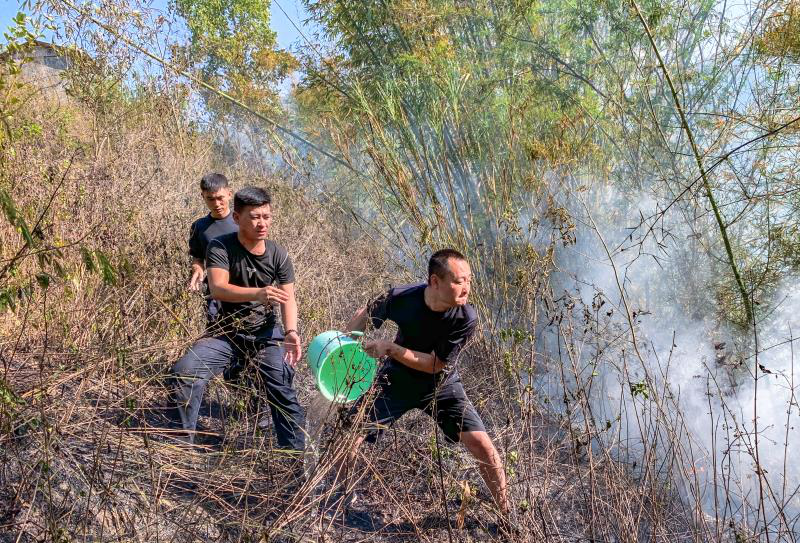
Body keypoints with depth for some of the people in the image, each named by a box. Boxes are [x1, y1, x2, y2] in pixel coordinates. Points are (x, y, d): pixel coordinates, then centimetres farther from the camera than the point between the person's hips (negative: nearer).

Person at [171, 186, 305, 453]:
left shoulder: (278, 255, -5)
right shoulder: (220, 247, -13)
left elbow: (288, 299, -10)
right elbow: (218, 288, -29)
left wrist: (291, 331, -31)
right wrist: (258, 294, -47)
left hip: (266, 333, 1)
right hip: (227, 333, 0)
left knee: (282, 390, -12)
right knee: (185, 370, -18)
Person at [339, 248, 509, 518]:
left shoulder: (466, 318, -28)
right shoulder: (401, 298, -25)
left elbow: (435, 365, -23)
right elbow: (366, 314, -4)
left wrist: (390, 348, -30)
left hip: (441, 384, -1)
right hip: (397, 378, 1)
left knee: (481, 444, -11)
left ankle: (507, 514, 13)